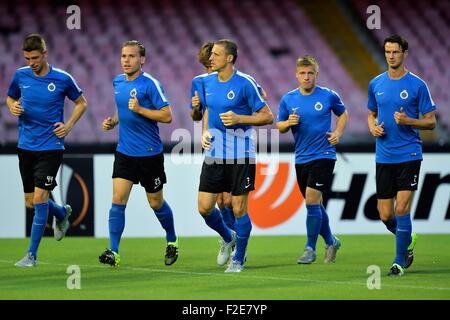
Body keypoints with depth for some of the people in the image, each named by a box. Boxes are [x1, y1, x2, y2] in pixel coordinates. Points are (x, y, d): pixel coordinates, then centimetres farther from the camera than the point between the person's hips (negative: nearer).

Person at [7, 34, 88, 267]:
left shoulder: (62, 79, -7)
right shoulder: (20, 75, 1)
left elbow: (81, 103, 8)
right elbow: (10, 98, 18)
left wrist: (68, 125, -6)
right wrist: (13, 106, -5)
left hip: (51, 146, -4)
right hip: (26, 146, 4)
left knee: (39, 198, -13)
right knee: (30, 202, 10)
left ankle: (32, 254, -5)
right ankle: (62, 214, 43)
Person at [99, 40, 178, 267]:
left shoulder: (150, 84, -13)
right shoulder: (117, 82, 7)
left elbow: (167, 116, -15)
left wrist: (139, 109, -23)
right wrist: (112, 121, 5)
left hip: (150, 154, -5)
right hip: (124, 152, 5)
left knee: (156, 203, 8)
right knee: (118, 200, -8)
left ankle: (172, 240, 33)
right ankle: (113, 252, -10)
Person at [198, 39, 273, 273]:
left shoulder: (245, 83, -12)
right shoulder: (207, 81, 6)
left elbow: (267, 117, -9)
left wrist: (238, 118, -21)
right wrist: (205, 132, 6)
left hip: (240, 155, -5)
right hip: (213, 154, 5)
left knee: (239, 209, -1)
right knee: (204, 207, 1)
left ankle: (239, 259, 16)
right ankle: (228, 238, 30)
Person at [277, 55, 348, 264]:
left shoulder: (328, 96, -3)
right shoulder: (288, 99, 3)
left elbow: (343, 114, 14)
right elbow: (279, 126, 9)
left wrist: (338, 133, -2)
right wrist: (288, 123, -13)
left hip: (324, 155, -4)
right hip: (301, 158, 4)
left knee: (312, 200, -14)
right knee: (314, 204, 11)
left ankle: (310, 249, -4)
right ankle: (330, 241, 31)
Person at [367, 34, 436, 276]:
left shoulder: (417, 85, -4)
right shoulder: (376, 84, 8)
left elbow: (431, 122, -1)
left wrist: (408, 121, -18)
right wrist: (373, 127, 0)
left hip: (409, 155, -4)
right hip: (384, 157, 4)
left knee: (401, 209, -11)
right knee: (385, 215, 5)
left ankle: (399, 261, 1)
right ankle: (408, 240, 34)